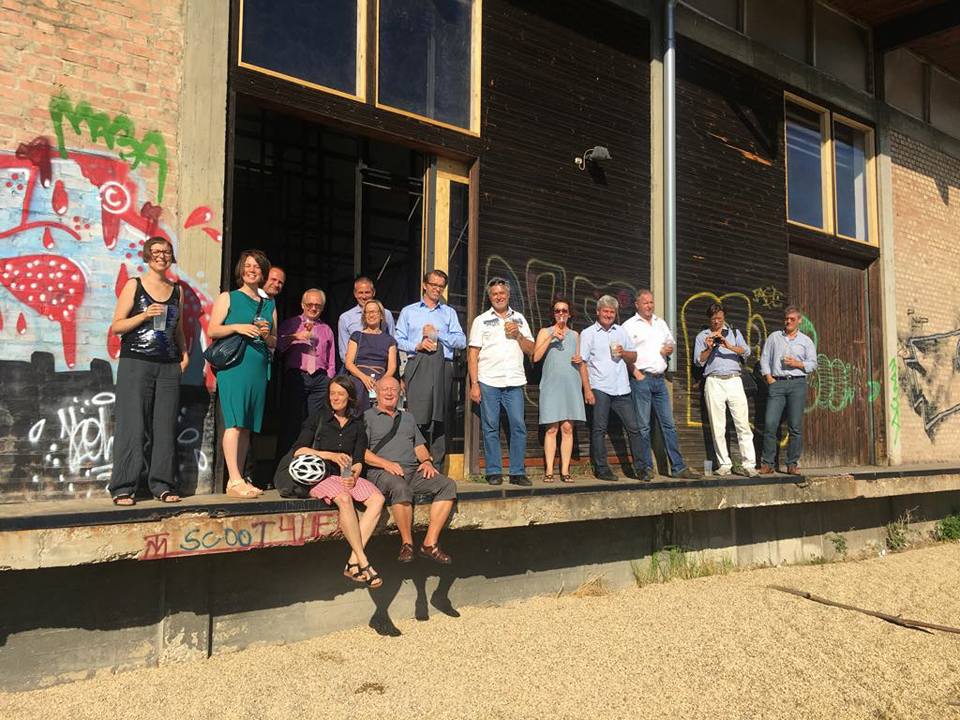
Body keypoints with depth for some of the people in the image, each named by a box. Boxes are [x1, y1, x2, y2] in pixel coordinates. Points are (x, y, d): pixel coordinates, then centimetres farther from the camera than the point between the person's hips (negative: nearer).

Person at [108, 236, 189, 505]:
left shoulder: (175, 290, 15)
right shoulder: (134, 286, 3)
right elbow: (116, 326, -1)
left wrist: (184, 352, 8)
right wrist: (145, 315, -13)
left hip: (169, 366, 4)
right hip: (136, 362, -4)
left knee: (165, 426, 3)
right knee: (133, 425, -5)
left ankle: (162, 485, 9)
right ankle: (123, 488, 0)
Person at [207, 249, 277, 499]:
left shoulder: (269, 305, 19)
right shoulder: (228, 298, 8)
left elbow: (274, 343, 21)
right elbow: (212, 330, 1)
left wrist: (267, 335, -1)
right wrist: (237, 327, -13)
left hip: (259, 367, 5)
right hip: (233, 364, -5)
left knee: (247, 425, 4)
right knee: (235, 422, -13)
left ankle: (239, 479, 8)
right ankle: (234, 480, -14)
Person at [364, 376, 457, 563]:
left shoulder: (408, 418, 31)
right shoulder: (367, 417, 12)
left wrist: (426, 461, 3)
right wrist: (385, 463, -15)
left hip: (414, 471, 5)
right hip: (382, 472, -5)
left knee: (447, 485, -20)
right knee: (400, 488, -40)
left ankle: (430, 543, -22)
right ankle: (407, 543, -23)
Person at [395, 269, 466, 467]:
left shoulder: (449, 313, 20)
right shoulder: (408, 311, 18)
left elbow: (461, 341, 7)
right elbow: (398, 340, 7)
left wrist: (437, 334, -3)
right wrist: (417, 346, -9)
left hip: (442, 367, 1)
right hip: (417, 367, -1)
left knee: (439, 418, -2)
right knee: (417, 416, -12)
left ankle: (436, 467, -1)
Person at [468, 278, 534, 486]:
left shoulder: (519, 319, 16)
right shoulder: (481, 320, 8)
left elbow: (530, 350, 14)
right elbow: (473, 354, 3)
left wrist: (518, 334, -4)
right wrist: (474, 384, -5)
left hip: (515, 382, 2)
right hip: (488, 382, -2)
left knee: (518, 426, -3)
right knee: (491, 428, 0)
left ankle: (517, 472, 4)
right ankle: (494, 472, 7)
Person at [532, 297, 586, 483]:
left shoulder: (575, 335, 18)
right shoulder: (545, 332, 9)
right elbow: (536, 357, -3)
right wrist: (551, 338, -11)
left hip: (571, 384, 3)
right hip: (551, 384, -2)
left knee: (567, 428, -1)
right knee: (552, 429, -6)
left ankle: (565, 470, 1)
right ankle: (549, 470, -4)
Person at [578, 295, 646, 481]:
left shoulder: (621, 331, 15)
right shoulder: (588, 333, 3)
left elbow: (633, 357, 19)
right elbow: (582, 363, -3)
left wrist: (623, 352, -4)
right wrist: (587, 389, -11)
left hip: (621, 389, 4)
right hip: (599, 389, -3)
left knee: (633, 427, 2)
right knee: (599, 429, -1)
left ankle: (640, 468, 10)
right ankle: (601, 469, 7)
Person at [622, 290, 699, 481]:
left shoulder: (661, 323, 18)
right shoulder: (629, 326, 0)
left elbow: (671, 343, 27)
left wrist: (669, 349, 4)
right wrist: (636, 374, -13)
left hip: (660, 379, 5)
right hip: (641, 379, -5)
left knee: (668, 424, 4)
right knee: (643, 426, -3)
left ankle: (678, 467, 6)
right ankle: (646, 468, 2)